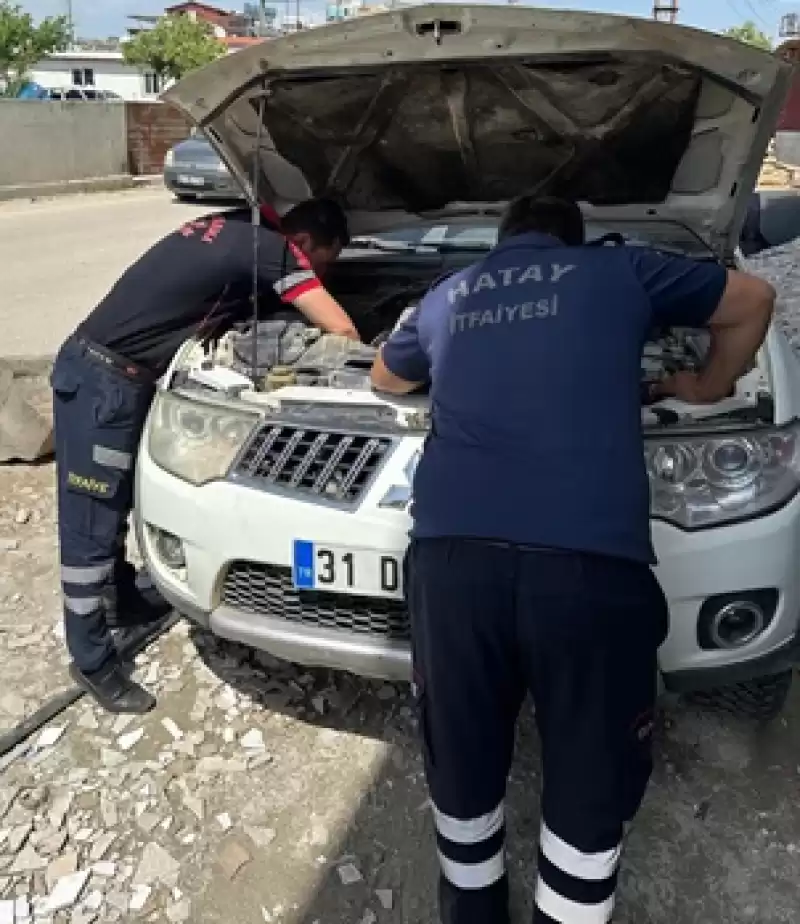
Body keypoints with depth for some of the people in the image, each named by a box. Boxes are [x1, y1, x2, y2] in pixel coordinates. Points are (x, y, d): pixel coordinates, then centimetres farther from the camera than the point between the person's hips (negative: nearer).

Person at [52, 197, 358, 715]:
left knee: (117, 506, 22)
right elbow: (343, 330, -15)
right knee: (92, 526, -1)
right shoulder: (273, 248, -13)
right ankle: (92, 662, 10)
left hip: (121, 375, 10)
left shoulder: (238, 226, 13)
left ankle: (123, 602, 40)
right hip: (102, 380, -10)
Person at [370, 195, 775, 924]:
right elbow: (753, 300, 29)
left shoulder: (446, 298, 24)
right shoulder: (620, 272, 18)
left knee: (461, 766, 20)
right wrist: (711, 385, 43)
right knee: (591, 782, 14)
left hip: (450, 556, 3)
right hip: (592, 564, -2)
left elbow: (386, 378, 42)